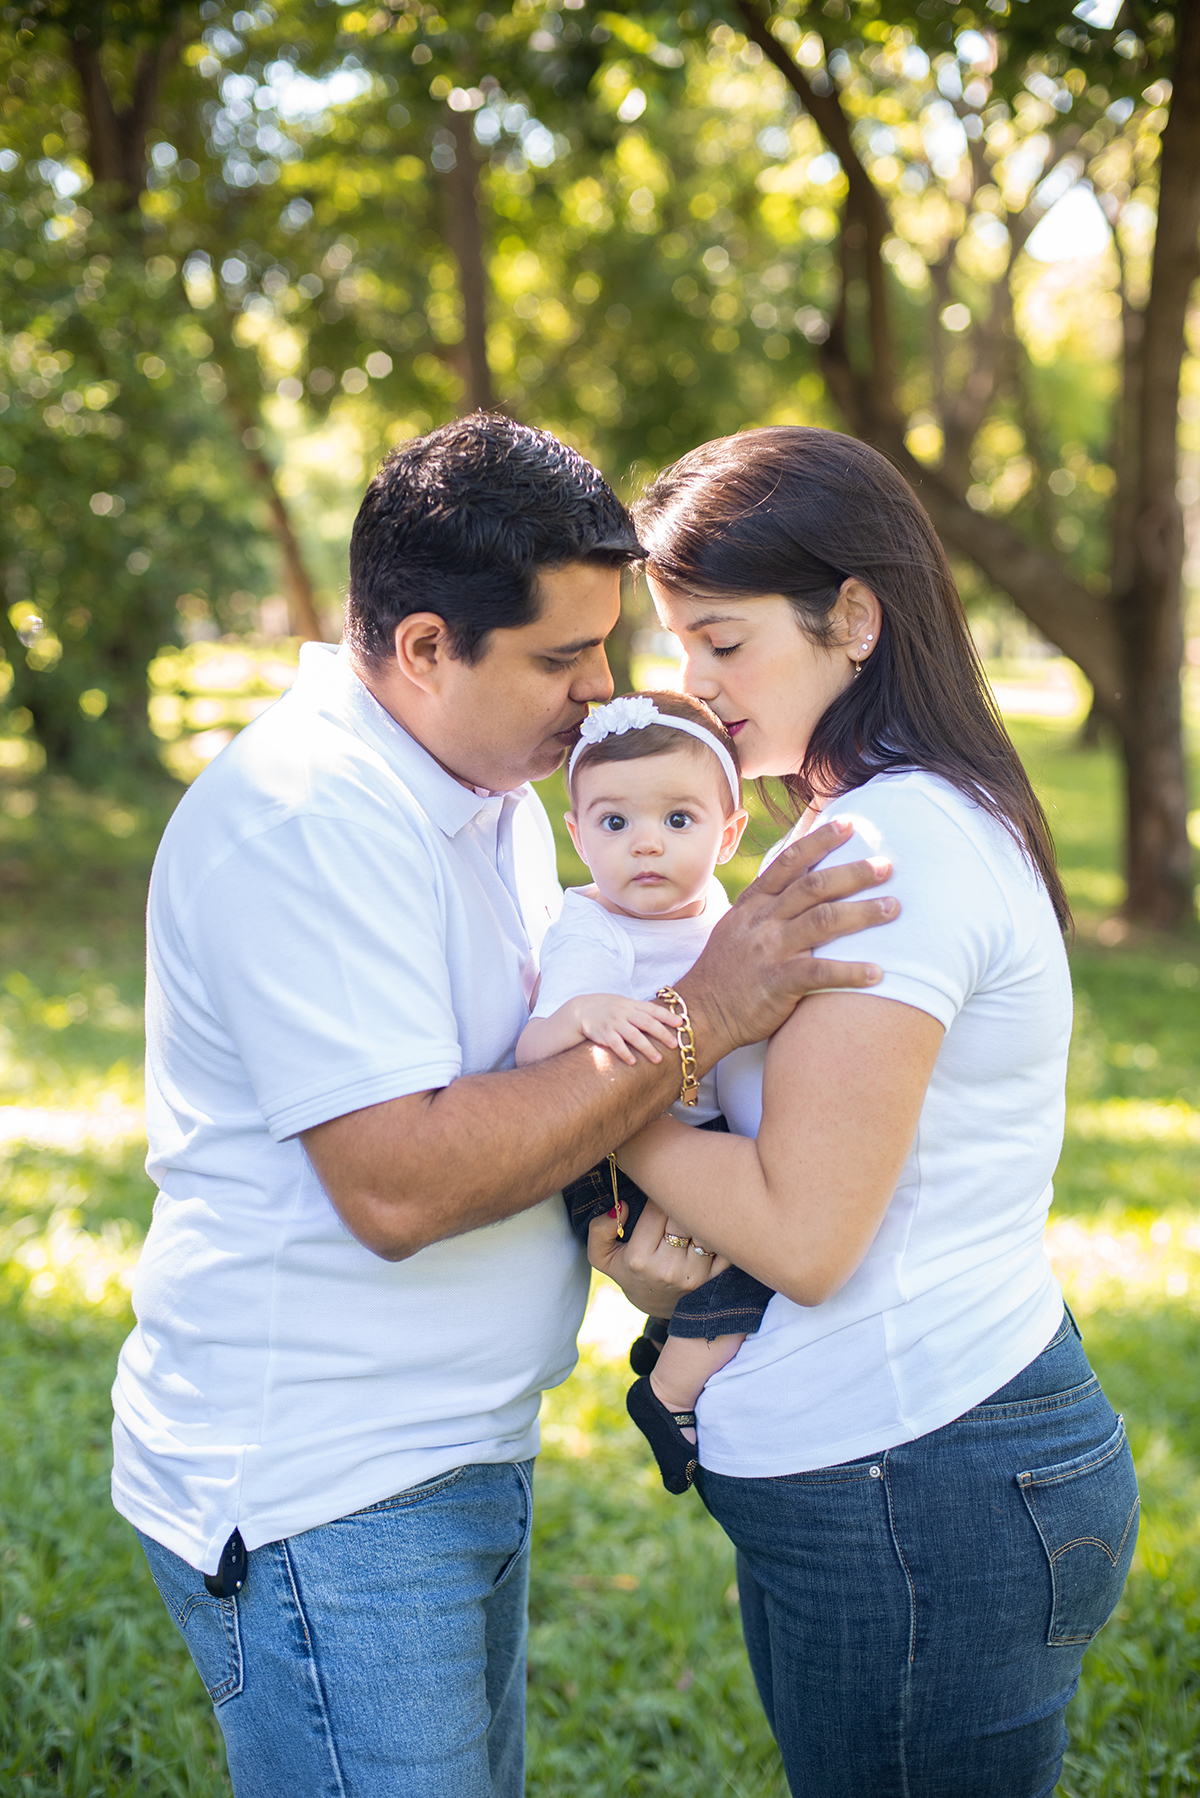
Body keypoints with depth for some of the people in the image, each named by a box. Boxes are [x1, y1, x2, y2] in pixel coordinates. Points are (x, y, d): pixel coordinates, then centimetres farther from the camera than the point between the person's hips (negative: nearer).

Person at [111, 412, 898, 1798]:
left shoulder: (496, 790, 10)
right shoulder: (304, 817, -21)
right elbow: (397, 1186, -27)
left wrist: (620, 1223, -4)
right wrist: (698, 1017, -24)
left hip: (460, 1461, 9)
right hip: (315, 1497, -9)